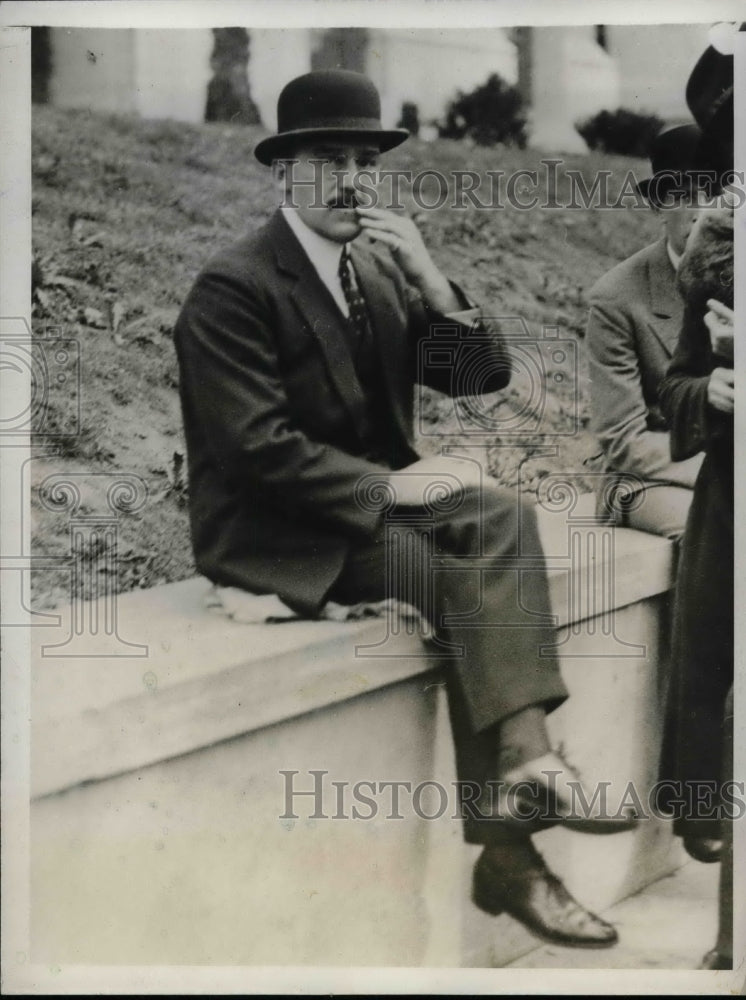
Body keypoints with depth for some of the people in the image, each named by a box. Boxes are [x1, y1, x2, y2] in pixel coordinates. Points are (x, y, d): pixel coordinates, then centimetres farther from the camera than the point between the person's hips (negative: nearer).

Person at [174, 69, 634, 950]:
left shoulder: (381, 267, 8)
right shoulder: (232, 287, -13)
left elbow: (486, 376, 4)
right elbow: (257, 448, -20)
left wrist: (431, 280, -10)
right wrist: (387, 483, -21)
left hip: (370, 506, 7)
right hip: (277, 535, -6)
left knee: (502, 516, -20)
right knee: (474, 584, -22)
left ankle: (525, 755, -22)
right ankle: (507, 853, -16)